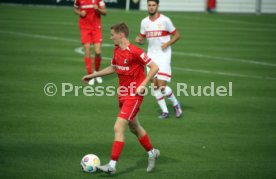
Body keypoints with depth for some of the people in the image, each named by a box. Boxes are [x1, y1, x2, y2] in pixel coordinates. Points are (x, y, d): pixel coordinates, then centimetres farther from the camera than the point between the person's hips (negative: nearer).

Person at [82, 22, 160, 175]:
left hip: (134, 95, -9)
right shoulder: (117, 50, 6)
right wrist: (92, 76, 23)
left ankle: (112, 165, -13)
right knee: (134, 127, 20)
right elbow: (113, 68, 24)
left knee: (118, 127, -14)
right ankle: (152, 152, 39)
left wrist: (142, 85, -21)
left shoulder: (135, 52, -19)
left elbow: (154, 67, -17)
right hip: (123, 94, 9)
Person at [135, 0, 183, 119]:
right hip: (151, 55, 5)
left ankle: (176, 104, 12)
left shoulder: (165, 20, -7)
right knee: (155, 85, 0)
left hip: (163, 55, -5)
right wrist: (138, 40, -7)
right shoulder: (144, 22, 7)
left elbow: (176, 35, -1)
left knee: (162, 86, -13)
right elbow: (142, 39, 16)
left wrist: (167, 43, -17)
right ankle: (164, 111, 11)